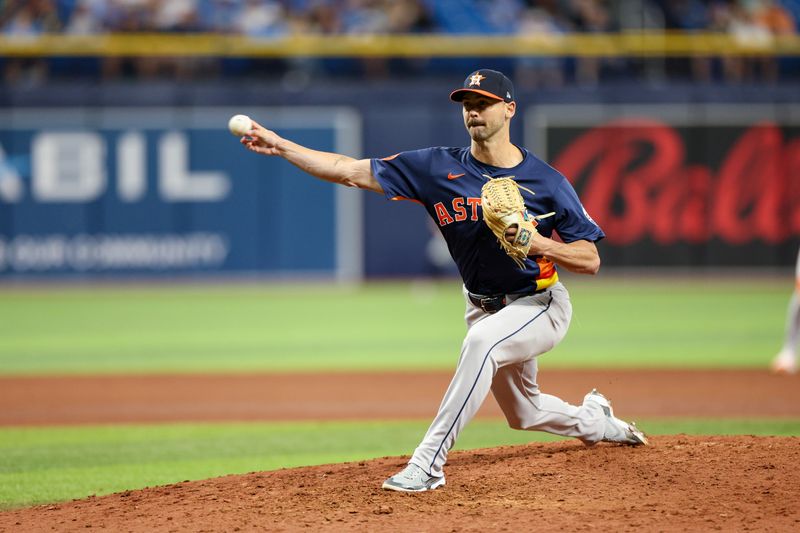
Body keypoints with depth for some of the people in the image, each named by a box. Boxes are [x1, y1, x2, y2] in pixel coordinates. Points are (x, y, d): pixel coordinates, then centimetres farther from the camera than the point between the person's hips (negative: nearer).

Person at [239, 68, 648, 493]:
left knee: (483, 340, -36)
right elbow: (352, 171, -10)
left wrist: (537, 242, -30)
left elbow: (590, 260, -13)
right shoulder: (440, 167, -7)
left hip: (541, 306, -6)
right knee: (523, 414, 19)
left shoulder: (545, 181, -15)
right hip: (484, 309, 6)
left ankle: (427, 463, -37)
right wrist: (281, 147, -17)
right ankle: (595, 420, 54)